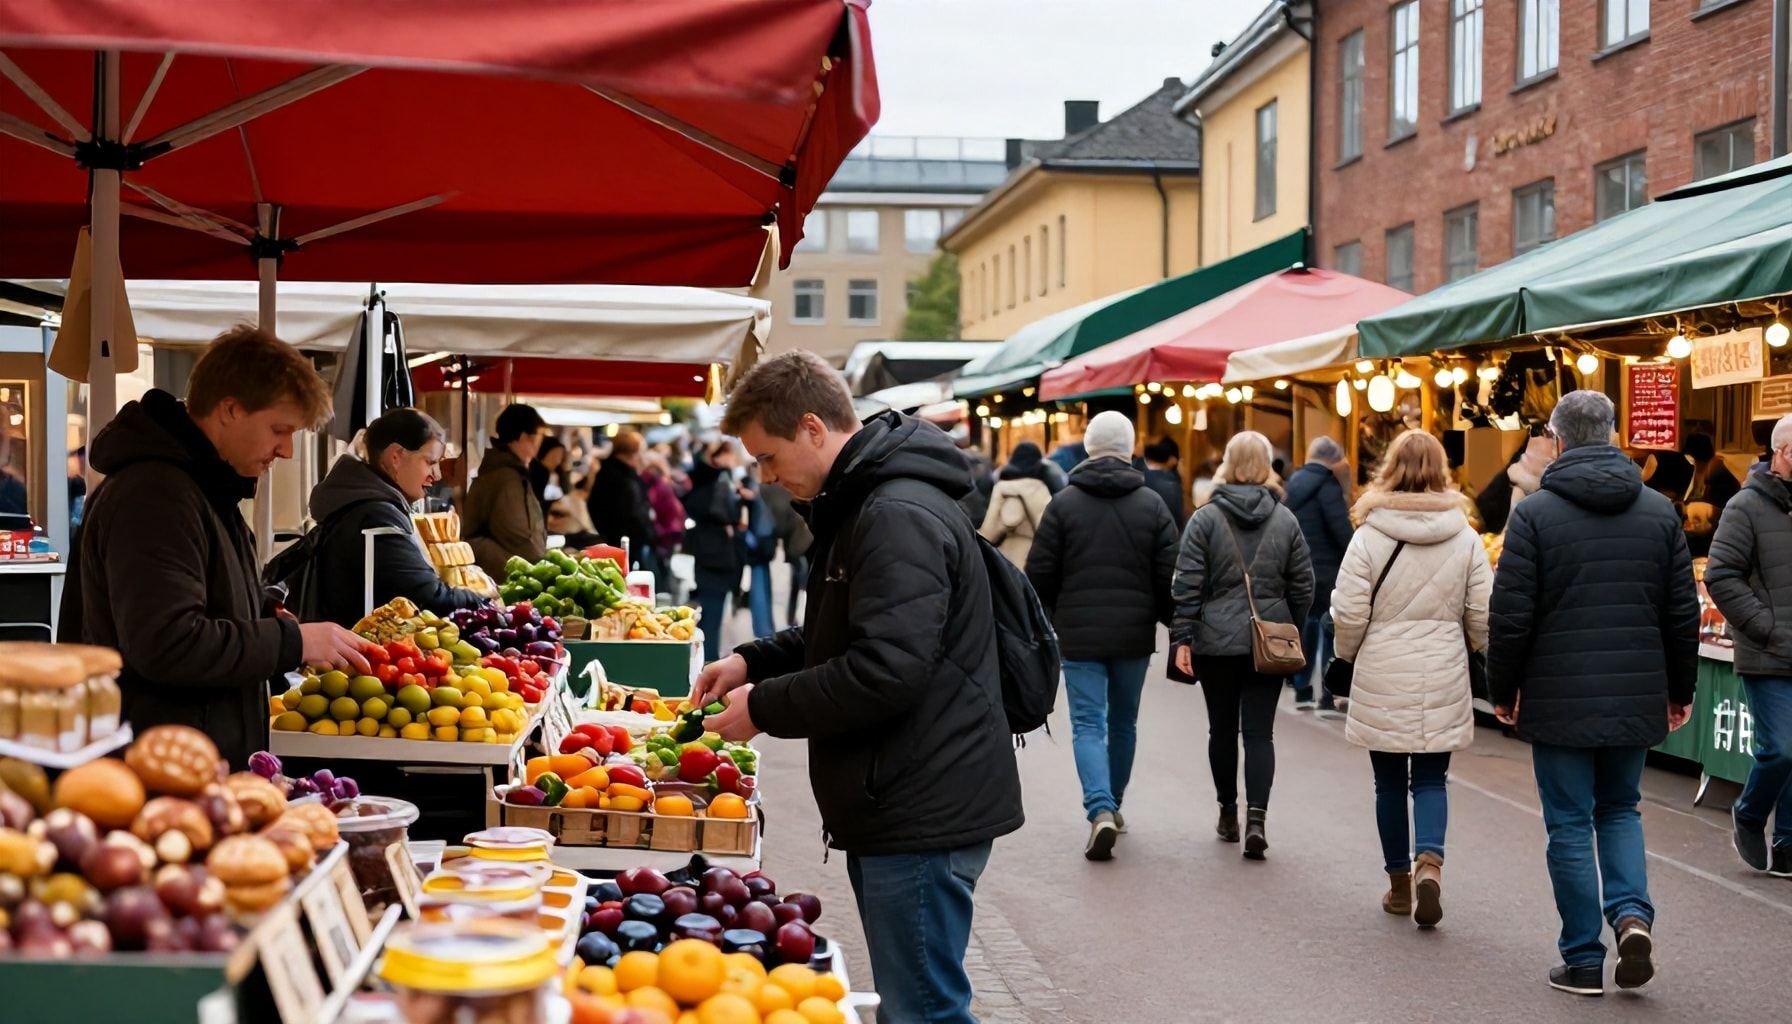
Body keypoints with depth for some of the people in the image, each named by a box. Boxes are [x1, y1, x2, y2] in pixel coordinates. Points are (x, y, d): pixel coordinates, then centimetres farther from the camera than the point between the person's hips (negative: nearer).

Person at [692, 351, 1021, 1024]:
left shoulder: (900, 517, -20)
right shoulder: (858, 504, 15)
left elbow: (885, 673, -26)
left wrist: (764, 707, -14)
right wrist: (755, 661, 13)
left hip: (924, 813, -11)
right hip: (897, 804, 11)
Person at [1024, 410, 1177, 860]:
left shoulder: (1063, 504, -5)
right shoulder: (1151, 504, -1)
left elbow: (1040, 574, -4)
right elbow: (1170, 577, -2)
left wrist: (1056, 618, 15)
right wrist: (1173, 624, 15)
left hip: (1080, 635, -2)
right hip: (1134, 636, 2)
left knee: (1088, 725, 0)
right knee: (1123, 722, 18)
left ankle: (1100, 810, -18)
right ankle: (1113, 805, 30)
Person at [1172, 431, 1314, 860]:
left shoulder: (1205, 518, -5)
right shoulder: (1285, 520, 2)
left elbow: (1188, 584, -8)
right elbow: (1302, 584, 6)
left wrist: (1181, 638, -5)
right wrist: (1290, 630, 17)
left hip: (1216, 642, -1)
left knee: (1222, 728, 12)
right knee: (1260, 731, 1)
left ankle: (1228, 813, 23)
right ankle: (1256, 816, -13)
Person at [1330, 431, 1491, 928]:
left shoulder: (1370, 535, -8)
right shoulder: (1465, 537, -2)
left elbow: (1348, 613, -8)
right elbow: (1482, 615, 2)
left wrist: (1348, 654, 12)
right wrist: (1477, 652, 22)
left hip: (1381, 679, -1)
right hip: (1443, 680, 1)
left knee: (1390, 781, 11)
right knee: (1431, 779, 11)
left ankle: (1399, 884, 19)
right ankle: (1430, 863, -12)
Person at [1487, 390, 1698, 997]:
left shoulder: (1535, 514, -8)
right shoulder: (1659, 511, 4)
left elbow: (1510, 616, -10)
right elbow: (1683, 612, 7)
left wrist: (1502, 691, 3)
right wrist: (1681, 690, 17)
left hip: (1560, 701, -3)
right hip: (1636, 699, 4)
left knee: (1570, 826, 6)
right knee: (1619, 810, 21)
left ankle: (1583, 961, 10)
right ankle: (1632, 913, -1)